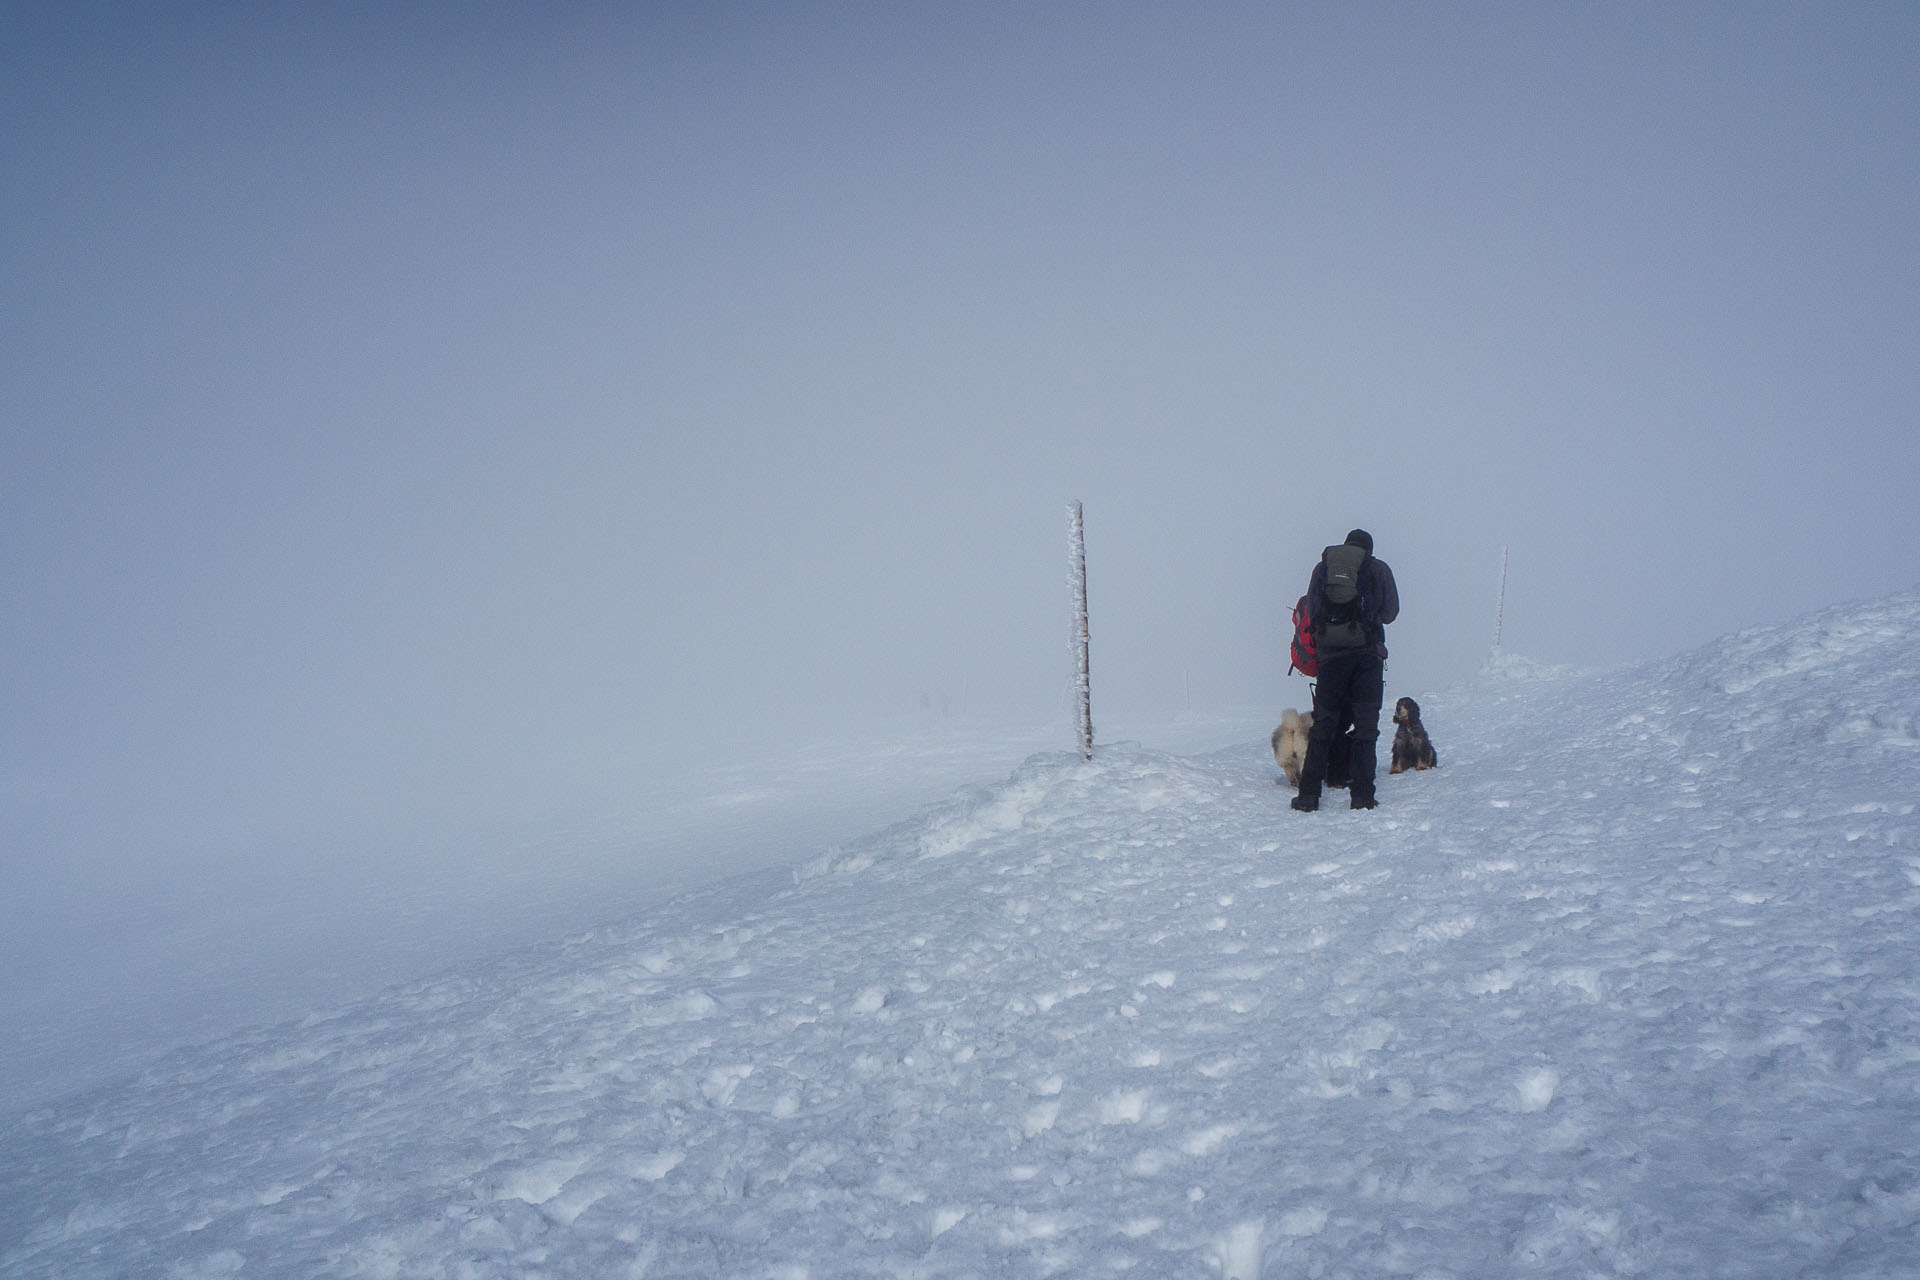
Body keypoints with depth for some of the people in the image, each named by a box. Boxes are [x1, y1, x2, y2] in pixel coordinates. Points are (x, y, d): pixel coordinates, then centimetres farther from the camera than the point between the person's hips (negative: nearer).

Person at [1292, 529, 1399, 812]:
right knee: (1365, 724, 3)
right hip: (1368, 653, -2)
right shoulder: (1378, 568, 8)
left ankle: (1309, 794, 4)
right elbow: (1390, 611, 8)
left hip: (1330, 653, 2)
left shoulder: (1322, 567, 13)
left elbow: (1310, 611, 9)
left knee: (1323, 723, 8)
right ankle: (1361, 795, -3)